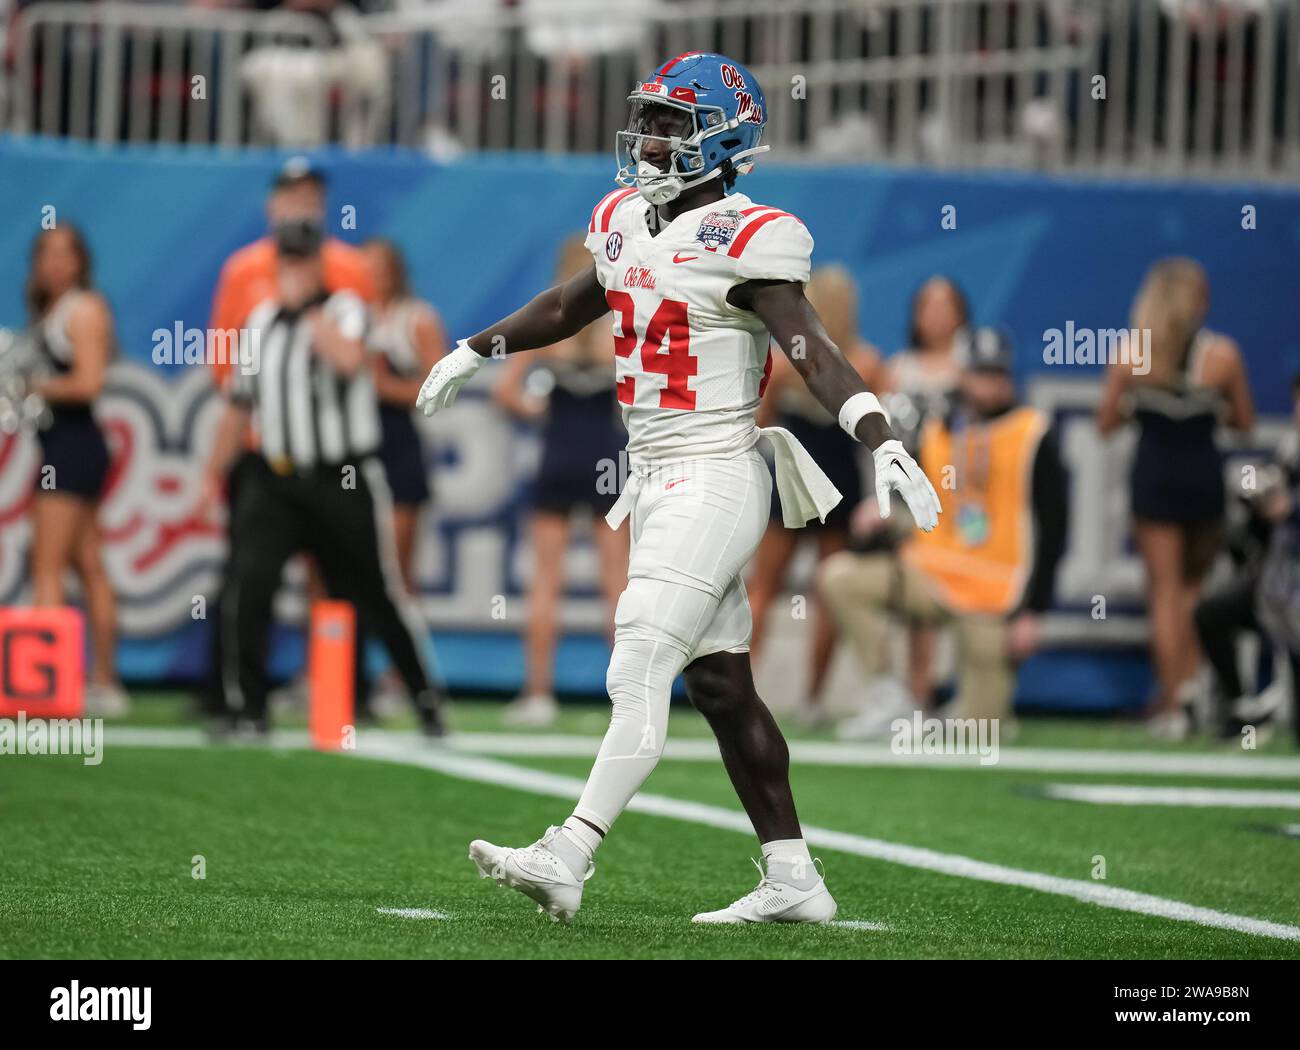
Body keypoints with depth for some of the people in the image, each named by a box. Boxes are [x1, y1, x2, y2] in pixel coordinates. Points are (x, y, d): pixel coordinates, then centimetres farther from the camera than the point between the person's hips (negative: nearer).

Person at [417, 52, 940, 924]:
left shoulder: (741, 243, -14)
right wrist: (476, 351, 40)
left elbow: (815, 352, -21)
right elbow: (573, 305, 29)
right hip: (658, 484, 9)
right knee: (722, 687, 10)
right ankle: (793, 880, 15)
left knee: (638, 680, -12)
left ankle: (567, 862, -14)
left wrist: (884, 445, -34)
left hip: (712, 484, -9)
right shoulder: (629, 223, 10)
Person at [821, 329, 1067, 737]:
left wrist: (1033, 611, -12)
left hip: (996, 594, -4)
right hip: (934, 576, 4)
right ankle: (887, 697, -11)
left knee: (974, 732, -8)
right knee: (839, 576, -19)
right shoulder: (936, 432, 7)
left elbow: (1052, 530, -6)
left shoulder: (1033, 435, -5)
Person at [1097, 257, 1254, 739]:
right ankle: (1190, 681, 10)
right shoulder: (1223, 354, -9)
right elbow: (1245, 421, 2)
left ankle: (1173, 705, 5)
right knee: (1196, 583, 21)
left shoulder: (1130, 356, -10)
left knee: (1165, 590, 6)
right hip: (1203, 476, 1)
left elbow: (1105, 423, -2)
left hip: (1153, 477, -1)